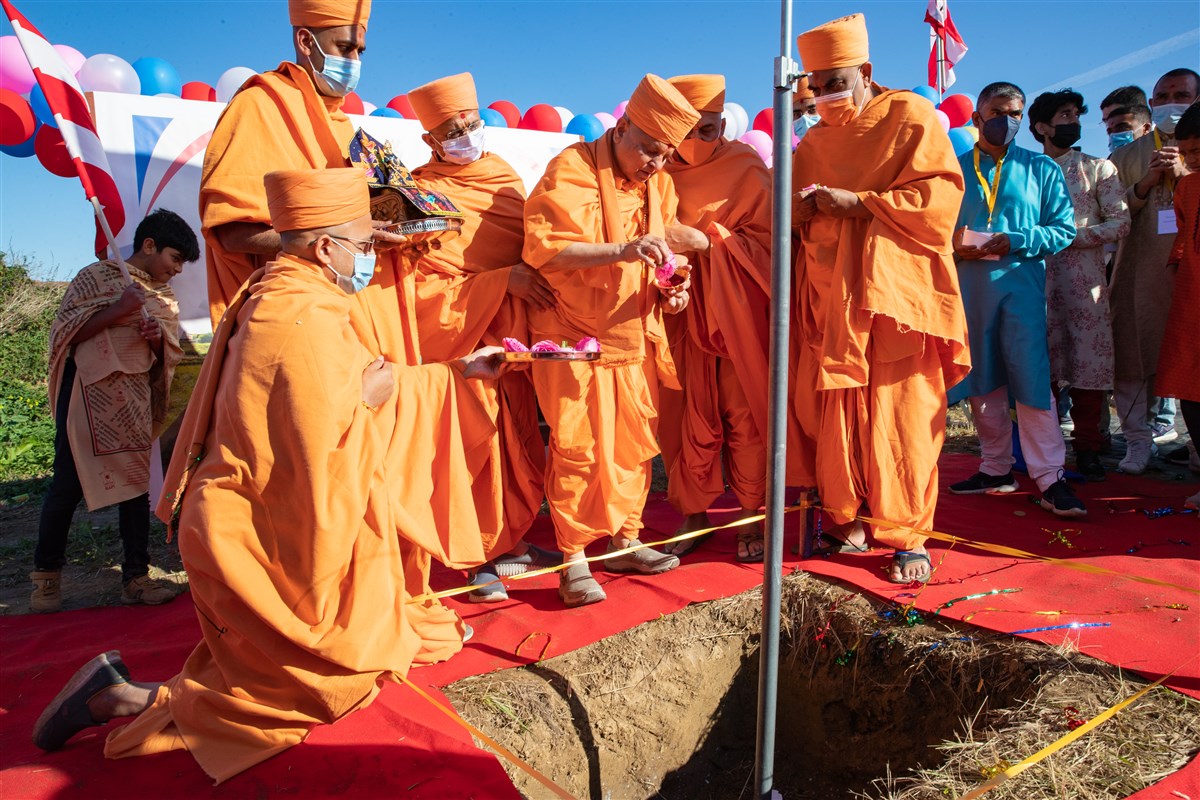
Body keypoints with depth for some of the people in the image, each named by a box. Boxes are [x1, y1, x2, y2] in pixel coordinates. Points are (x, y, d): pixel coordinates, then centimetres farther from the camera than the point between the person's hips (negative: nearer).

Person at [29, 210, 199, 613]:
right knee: (68, 484, 0)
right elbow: (65, 332, -7)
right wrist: (117, 311, -18)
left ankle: (136, 577, 10)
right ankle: (47, 576, 17)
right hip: (87, 396, -5)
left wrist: (157, 337, -5)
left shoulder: (165, 297, 12)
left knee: (137, 484, 4)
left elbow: (169, 353, 18)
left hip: (135, 401, 5)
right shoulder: (96, 276, -2)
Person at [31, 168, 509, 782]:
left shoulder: (279, 299, 10)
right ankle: (130, 701, 3)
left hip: (262, 521, 10)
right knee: (336, 679, 2)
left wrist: (456, 370, 22)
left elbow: (367, 382, 20)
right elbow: (316, 459, -26)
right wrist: (365, 402, -11)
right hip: (266, 539, -10)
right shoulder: (307, 323, -24)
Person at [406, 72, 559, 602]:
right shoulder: (421, 192, -7)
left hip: (514, 333, 6)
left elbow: (528, 242, 22)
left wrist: (535, 274, 1)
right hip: (463, 339, -6)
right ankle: (486, 557, 12)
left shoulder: (505, 175, 11)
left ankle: (512, 543, 24)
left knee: (518, 437, 9)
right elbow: (422, 283, -14)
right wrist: (503, 280, -19)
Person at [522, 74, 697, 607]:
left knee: (635, 443, 11)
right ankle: (573, 561, 9)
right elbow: (543, 247, -23)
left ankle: (625, 542, 27)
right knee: (579, 449, -4)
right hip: (575, 338, -6)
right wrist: (620, 250, -32)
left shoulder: (658, 183, 10)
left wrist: (670, 291, 0)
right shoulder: (571, 170, -11)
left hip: (636, 338, 7)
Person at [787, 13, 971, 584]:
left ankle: (908, 536, 7)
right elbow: (793, 220, 19)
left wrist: (858, 203, -14)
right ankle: (846, 518, 17)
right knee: (832, 415, 1)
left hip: (895, 296, -4)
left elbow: (939, 197, -7)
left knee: (899, 420, -4)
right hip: (830, 299, 5)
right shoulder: (812, 143, 18)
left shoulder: (910, 118, 3)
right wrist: (801, 209, -4)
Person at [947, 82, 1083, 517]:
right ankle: (996, 469, 19)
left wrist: (1014, 242, -13)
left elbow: (1064, 228, 3)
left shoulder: (1041, 168, 8)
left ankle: (1050, 478, -4)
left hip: (1022, 284, -2)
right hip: (969, 287, 2)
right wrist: (953, 243, -11)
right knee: (982, 382, 8)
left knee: (1031, 378, -8)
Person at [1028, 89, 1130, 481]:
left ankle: (1087, 449, 5)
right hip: (1037, 279, 1)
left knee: (1089, 360, -4)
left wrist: (1072, 237, -10)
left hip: (1084, 280, -1)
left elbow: (1121, 222, 2)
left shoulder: (1097, 168, 11)